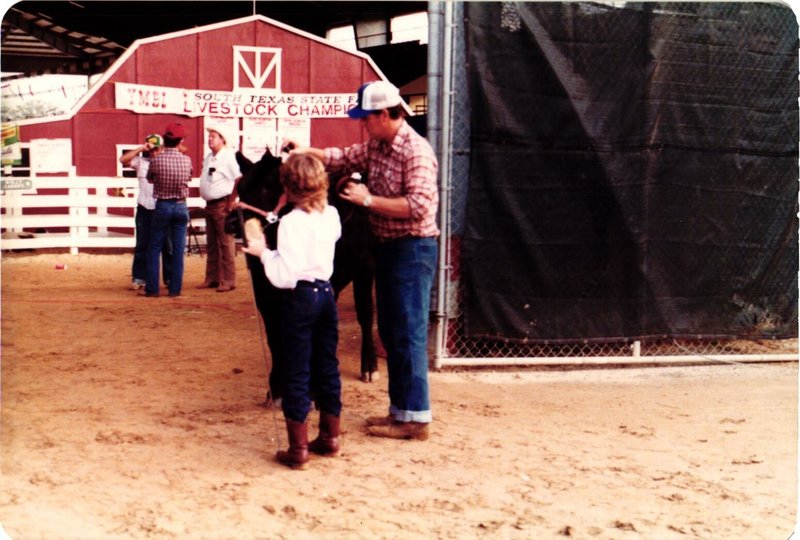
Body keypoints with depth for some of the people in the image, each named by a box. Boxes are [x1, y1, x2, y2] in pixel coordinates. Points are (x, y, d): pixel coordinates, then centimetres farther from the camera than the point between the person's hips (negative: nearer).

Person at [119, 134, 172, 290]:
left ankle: (170, 278, 15)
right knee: (142, 246, 6)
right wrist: (141, 148, -11)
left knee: (168, 246, 6)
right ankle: (138, 278, 11)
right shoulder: (140, 161, 4)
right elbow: (123, 159, -9)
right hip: (145, 210, 1)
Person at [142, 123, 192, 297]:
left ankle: (152, 288, 6)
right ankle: (175, 289, 7)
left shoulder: (156, 160, -12)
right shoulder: (187, 160, -6)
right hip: (181, 206, 2)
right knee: (178, 250, 6)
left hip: (162, 206, -2)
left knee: (155, 249, 7)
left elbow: (150, 179, 5)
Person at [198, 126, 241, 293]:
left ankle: (228, 281, -2)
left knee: (226, 244, -5)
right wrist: (208, 201, 11)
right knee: (212, 244, 14)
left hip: (222, 205, -9)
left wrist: (230, 203, -15)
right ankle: (211, 278, 21)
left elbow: (239, 180, -18)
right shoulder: (208, 158, 13)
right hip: (210, 205, 9)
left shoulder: (228, 157, -12)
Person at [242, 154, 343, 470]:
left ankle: (298, 449, 5)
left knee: (297, 374, 0)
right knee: (327, 368, 15)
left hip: (300, 298, -6)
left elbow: (284, 275, -22)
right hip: (326, 292, 6)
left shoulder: (291, 222, -16)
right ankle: (330, 437, 26)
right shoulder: (331, 215, 3)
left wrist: (263, 252, -7)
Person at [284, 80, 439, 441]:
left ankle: (415, 418, 2)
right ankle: (400, 408, 24)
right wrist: (306, 151, 6)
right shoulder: (376, 147, 9)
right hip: (387, 247, 9)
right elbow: (342, 159, 21)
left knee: (408, 333, -5)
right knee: (390, 331, 14)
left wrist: (368, 199, -19)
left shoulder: (416, 151, -17)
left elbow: (419, 206, -25)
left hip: (412, 249, -9)